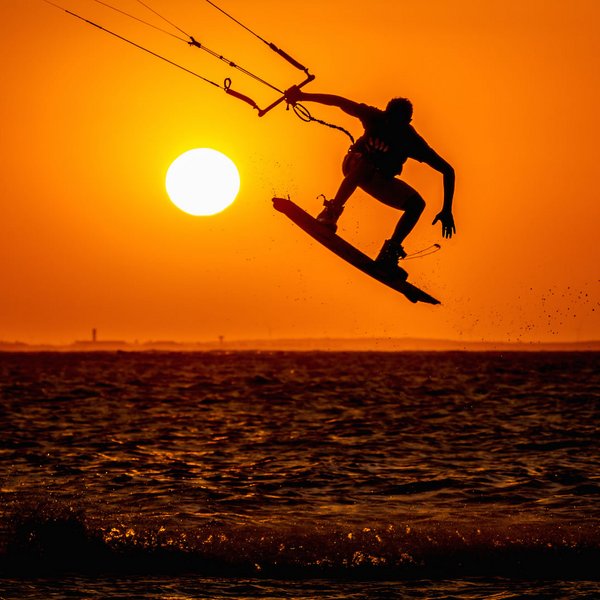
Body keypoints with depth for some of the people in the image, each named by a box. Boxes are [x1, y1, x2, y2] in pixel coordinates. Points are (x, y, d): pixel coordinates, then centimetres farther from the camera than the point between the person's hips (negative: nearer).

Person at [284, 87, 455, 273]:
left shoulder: (412, 141, -25)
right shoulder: (375, 118, -24)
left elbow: (448, 171, -24)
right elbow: (340, 101, -18)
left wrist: (446, 210, -30)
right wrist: (303, 96, -22)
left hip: (380, 180, 2)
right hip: (355, 164, -2)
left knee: (417, 203, -21)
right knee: (364, 162, -39)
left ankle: (389, 252, -22)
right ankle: (331, 212, -39)